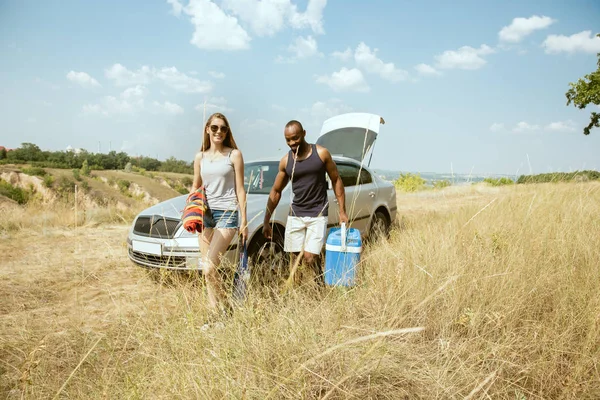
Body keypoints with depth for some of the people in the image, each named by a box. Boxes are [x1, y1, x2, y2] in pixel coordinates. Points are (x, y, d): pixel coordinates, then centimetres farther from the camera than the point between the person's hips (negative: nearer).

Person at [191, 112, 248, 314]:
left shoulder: (234, 154, 0)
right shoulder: (200, 157, 12)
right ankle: (214, 310, 16)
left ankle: (222, 309, 4)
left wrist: (244, 221, -3)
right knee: (207, 269, 4)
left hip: (227, 213, -5)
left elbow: (240, 189, 0)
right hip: (205, 213, 5)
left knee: (209, 267, -15)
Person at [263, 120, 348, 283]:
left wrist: (342, 211, -1)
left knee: (309, 258, -11)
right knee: (296, 259, 4)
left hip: (318, 214, -3)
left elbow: (336, 180, 3)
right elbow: (275, 192, 10)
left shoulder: (321, 153, -5)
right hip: (295, 215, 3)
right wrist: (266, 222, 10)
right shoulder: (285, 161, 2)